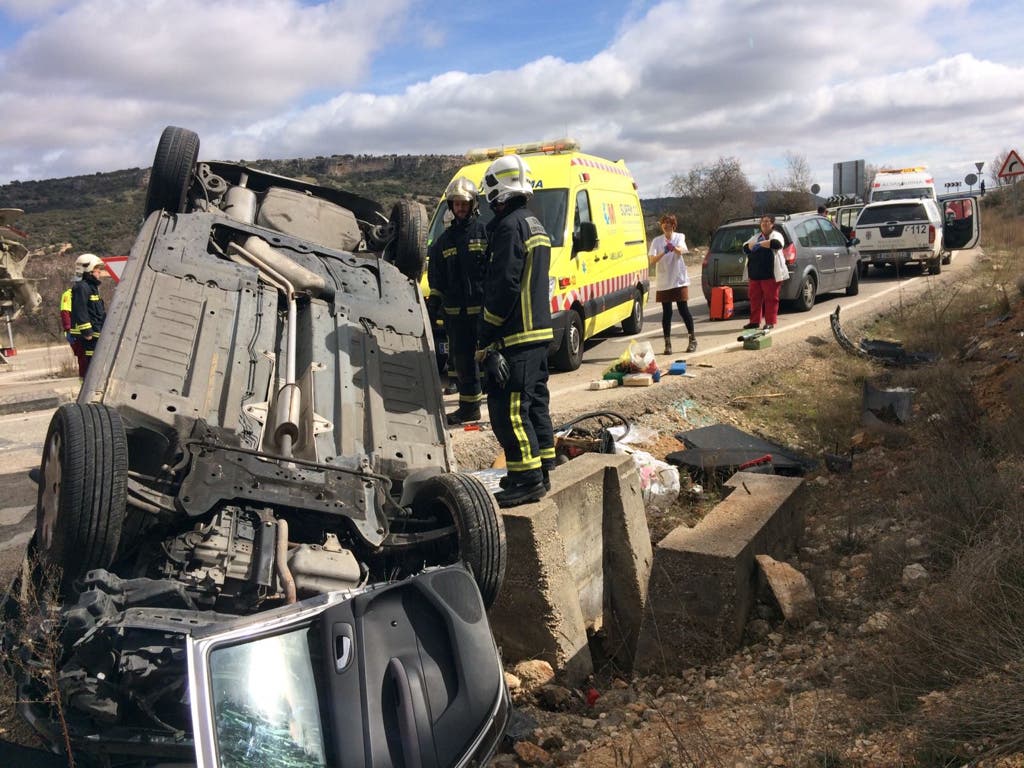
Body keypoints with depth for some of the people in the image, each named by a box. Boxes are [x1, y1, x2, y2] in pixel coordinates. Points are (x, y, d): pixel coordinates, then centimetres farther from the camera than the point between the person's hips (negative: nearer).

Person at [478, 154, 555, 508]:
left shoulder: (509, 226, -14)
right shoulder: (534, 225, 17)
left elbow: (503, 286, -20)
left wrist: (487, 338, -16)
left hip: (516, 334, -10)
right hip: (539, 330, 10)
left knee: (508, 408, -8)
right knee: (535, 401, 16)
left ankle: (527, 479, -6)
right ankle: (542, 469, 24)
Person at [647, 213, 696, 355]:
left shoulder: (679, 237, 2)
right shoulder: (657, 241, 4)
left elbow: (681, 250, -20)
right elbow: (651, 261, -10)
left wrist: (674, 248, -43)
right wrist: (663, 253, -28)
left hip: (679, 280, -1)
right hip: (664, 282, 1)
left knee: (683, 310, 0)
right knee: (667, 313, 1)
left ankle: (693, 339, 15)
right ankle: (667, 344, 6)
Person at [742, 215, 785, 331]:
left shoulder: (776, 235, 4)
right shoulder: (755, 236, 21)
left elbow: (777, 243, -19)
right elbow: (745, 247, 7)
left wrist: (759, 244, -13)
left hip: (770, 274, -5)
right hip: (754, 274, 5)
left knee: (771, 298, -3)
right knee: (754, 298, 8)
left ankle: (770, 322, 2)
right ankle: (755, 321, 16)